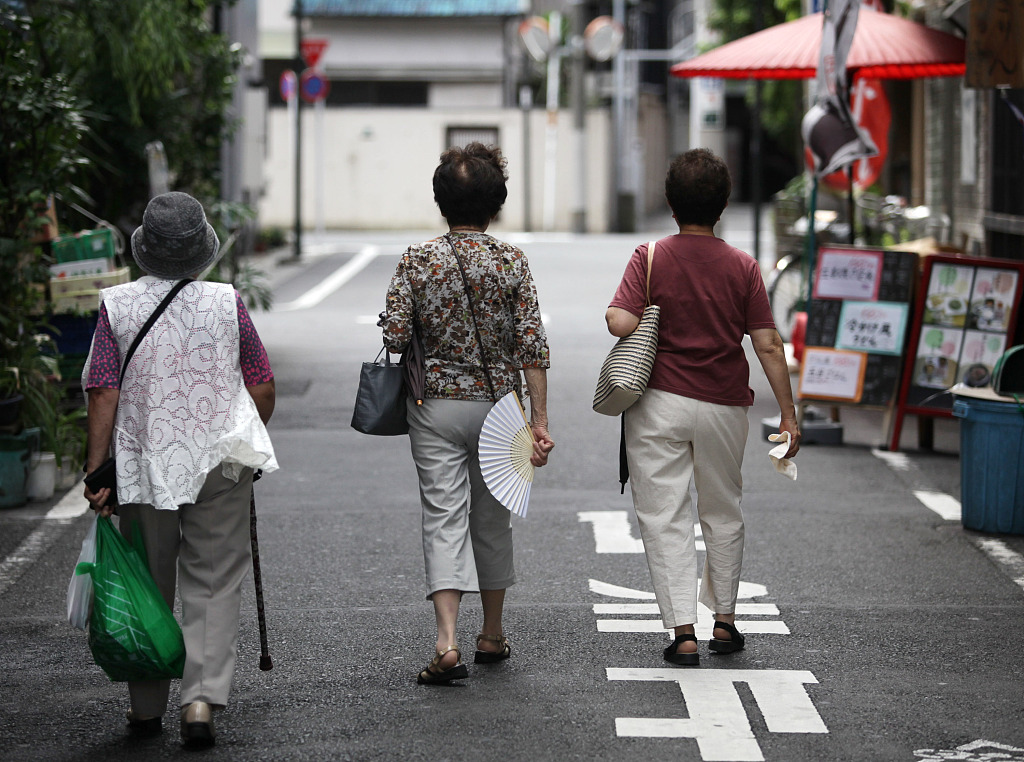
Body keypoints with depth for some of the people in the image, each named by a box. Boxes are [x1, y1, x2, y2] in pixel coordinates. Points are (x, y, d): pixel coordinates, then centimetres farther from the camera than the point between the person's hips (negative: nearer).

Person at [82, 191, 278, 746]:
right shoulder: (226, 303, -4)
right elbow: (264, 391, 1)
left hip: (143, 468, 1)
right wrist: (248, 441, 19)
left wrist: (97, 470, -6)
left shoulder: (116, 306, -5)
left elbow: (103, 395, -9)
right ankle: (202, 697, -11)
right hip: (219, 466, -1)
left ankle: (147, 708, 20)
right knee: (212, 585, 3)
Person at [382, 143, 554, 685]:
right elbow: (532, 347, -7)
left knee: (443, 518, -2)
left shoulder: (417, 260, -6)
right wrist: (539, 421, -4)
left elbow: (394, 337, -9)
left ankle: (447, 643, -18)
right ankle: (492, 635, 28)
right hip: (497, 402, 1)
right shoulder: (511, 263, -5)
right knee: (492, 518, 16)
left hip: (434, 406, -1)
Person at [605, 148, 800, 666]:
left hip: (661, 403, -2)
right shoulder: (742, 267, -3)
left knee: (664, 518, 2)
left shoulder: (651, 258, -7)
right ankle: (724, 621, 27)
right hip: (724, 406, 2)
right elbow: (768, 345, -4)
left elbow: (620, 323, -18)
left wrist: (654, 317, 5)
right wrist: (787, 414, 1)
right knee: (723, 512, 19)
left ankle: (682, 629, -5)